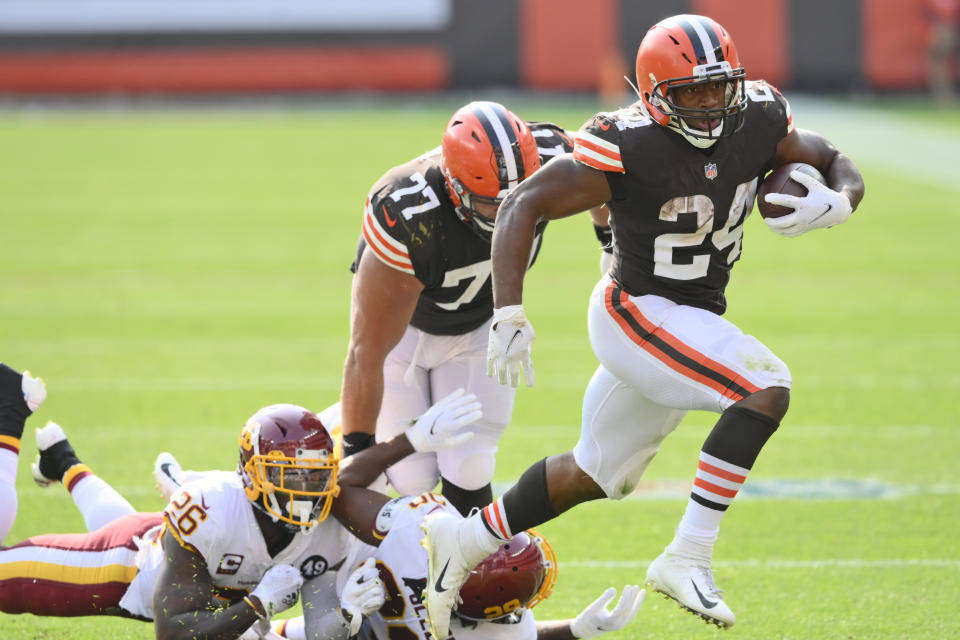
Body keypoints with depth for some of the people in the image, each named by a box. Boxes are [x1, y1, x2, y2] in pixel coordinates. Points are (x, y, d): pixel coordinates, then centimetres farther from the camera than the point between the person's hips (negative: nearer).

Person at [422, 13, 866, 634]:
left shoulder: (757, 121, -6)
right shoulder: (629, 147, -23)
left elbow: (841, 168, 6)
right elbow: (524, 205, -21)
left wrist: (835, 203, -19)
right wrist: (509, 316, -28)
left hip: (693, 323, 8)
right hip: (637, 314, -8)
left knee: (595, 474, 21)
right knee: (767, 388, -27)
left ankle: (465, 540, 35)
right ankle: (687, 558, -25)